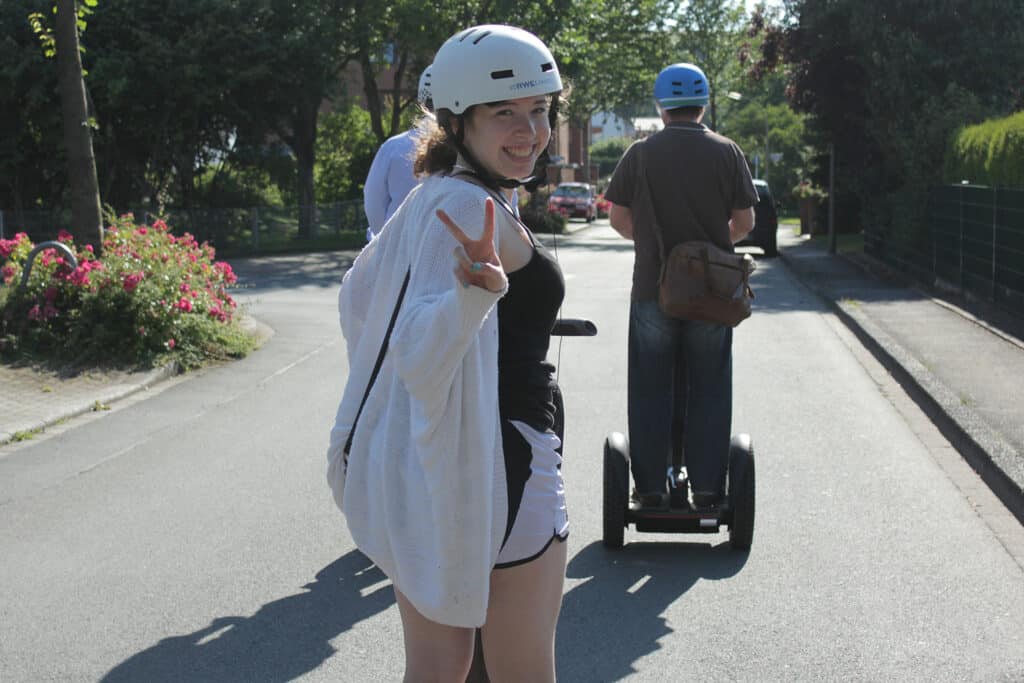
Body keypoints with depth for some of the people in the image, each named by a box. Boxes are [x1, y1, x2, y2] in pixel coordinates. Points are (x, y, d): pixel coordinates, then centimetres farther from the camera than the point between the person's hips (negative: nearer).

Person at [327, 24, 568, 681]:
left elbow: (356, 294, 22)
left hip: (412, 461, 9)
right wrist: (476, 291, -46)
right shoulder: (477, 208, -19)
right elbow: (420, 354, -30)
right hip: (492, 461, -9)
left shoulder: (430, 198, 8)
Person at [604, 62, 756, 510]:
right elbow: (744, 221, 0)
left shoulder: (641, 153, -1)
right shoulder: (726, 152, 0)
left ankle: (649, 488, 11)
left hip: (652, 289, 0)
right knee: (708, 390, 9)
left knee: (650, 391, 8)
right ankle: (707, 487, 12)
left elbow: (618, 216, 0)